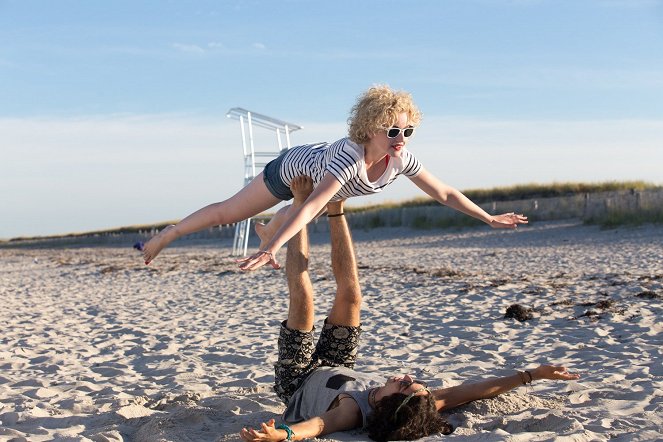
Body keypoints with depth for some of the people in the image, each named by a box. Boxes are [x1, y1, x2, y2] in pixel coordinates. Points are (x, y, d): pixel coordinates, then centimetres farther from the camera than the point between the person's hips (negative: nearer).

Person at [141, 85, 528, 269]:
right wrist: (273, 249, -68)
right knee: (228, 213, 5)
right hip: (295, 167, -6)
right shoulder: (350, 155, -48)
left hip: (322, 172, 6)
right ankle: (168, 234, 25)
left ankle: (268, 233, 69)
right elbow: (310, 208, -58)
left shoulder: (401, 160, -30)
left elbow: (444, 193, -18)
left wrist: (489, 218, -17)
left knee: (287, 223, 35)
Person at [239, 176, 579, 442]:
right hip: (339, 374, 4)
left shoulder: (354, 412, -45)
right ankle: (334, 209, 15)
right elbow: (477, 389, -26)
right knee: (349, 296, -4)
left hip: (299, 383, -4)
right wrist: (531, 375, -32)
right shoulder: (414, 409, -32)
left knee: (303, 297, -15)